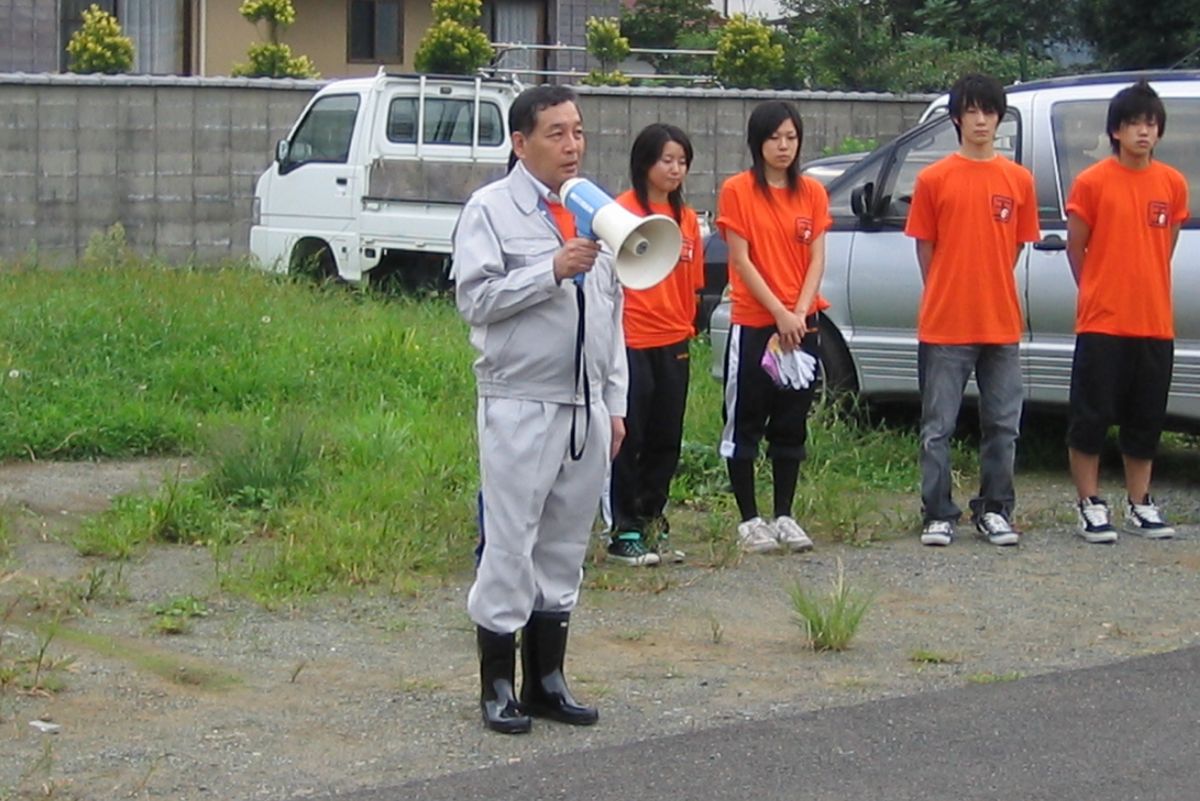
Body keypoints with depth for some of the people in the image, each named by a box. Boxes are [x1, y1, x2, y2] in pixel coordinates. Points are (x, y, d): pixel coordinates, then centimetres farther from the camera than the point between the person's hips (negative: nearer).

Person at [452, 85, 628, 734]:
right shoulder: (492, 209, -3)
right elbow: (475, 297, -14)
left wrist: (614, 403, 16)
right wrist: (554, 270, -20)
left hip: (586, 407, 6)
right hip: (520, 406, -6)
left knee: (565, 547, 10)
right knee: (510, 546, -4)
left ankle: (547, 679, 19)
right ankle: (498, 686, 5)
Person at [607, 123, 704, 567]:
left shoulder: (686, 217, 11)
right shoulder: (623, 210, -7)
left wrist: (686, 328, 13)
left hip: (673, 345, 6)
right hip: (632, 343, -6)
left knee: (666, 440, 10)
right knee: (628, 441, 0)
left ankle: (651, 521, 22)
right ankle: (624, 534, 6)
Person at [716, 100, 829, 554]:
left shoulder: (812, 193, 7)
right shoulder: (738, 191, -4)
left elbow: (816, 259, 3)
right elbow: (741, 260, -7)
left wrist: (799, 312, -11)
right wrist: (779, 312, -13)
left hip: (801, 324, 4)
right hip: (752, 324, -4)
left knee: (791, 424, 8)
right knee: (745, 423, 0)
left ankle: (784, 516, 16)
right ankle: (749, 520, 7)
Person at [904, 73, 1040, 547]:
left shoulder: (1018, 180, 5)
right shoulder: (934, 179, 0)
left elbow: (1016, 246, 12)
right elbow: (924, 247, 5)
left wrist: (989, 292, 7)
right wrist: (943, 298, 2)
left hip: (1002, 325, 2)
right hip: (944, 326, -2)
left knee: (1003, 424, 7)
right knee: (938, 427, 1)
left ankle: (994, 511, 18)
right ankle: (938, 514, 8)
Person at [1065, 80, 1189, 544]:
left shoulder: (1173, 184, 5)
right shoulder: (1092, 182, -6)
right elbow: (1075, 248, 2)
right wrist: (1098, 295, 7)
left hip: (1154, 324, 4)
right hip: (1102, 324, -4)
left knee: (1146, 419, 11)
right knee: (1091, 417, -1)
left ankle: (1139, 504, 22)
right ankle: (1090, 505, 9)